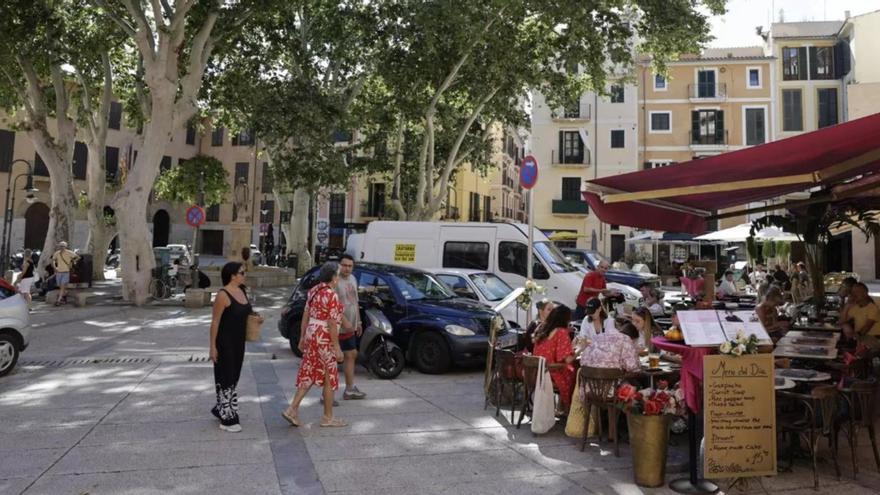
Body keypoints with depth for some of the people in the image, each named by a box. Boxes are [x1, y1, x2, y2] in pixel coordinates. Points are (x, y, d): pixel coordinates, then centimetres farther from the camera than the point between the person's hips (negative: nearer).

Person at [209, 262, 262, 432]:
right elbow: (215, 322, -17)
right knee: (226, 378, -1)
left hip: (238, 341, 8)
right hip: (225, 342, -8)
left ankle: (221, 409, 33)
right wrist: (213, 346, -17)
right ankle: (228, 419, 7)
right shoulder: (223, 295, -18)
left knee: (234, 377, 17)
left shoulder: (242, 291, 7)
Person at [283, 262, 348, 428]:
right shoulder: (331, 295, -17)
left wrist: (302, 337, 18)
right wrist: (337, 347, -15)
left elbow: (305, 316, 12)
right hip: (324, 339, -8)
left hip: (311, 335, 8)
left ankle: (292, 409, 10)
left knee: (309, 375, 15)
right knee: (329, 378, 4)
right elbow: (332, 324, -19)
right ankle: (328, 417, 14)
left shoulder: (314, 291, 9)